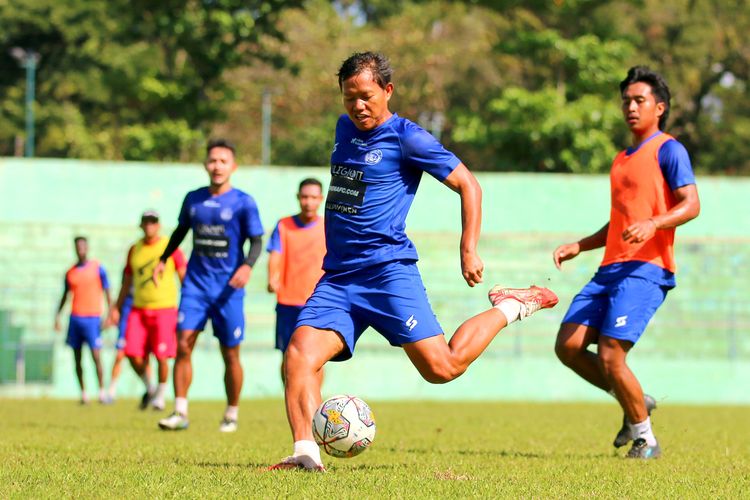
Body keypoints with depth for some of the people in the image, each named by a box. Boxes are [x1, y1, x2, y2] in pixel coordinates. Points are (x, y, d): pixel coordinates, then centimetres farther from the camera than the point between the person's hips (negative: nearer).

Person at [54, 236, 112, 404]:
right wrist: (57, 316, 14)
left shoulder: (97, 268, 1)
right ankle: (83, 393, 8)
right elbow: (65, 295, 20)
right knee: (77, 357, 3)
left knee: (95, 355, -12)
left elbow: (107, 291, 0)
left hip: (93, 317, -4)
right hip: (75, 318, 4)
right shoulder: (70, 273, 11)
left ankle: (102, 391, -5)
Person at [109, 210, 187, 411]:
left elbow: (184, 276, -2)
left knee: (161, 356, -7)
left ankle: (160, 395, 12)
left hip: (164, 308, -4)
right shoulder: (134, 250, 10)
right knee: (133, 354, -6)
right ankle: (149, 388, 19)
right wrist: (117, 308, 14)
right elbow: (127, 281, 18)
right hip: (139, 309, 4)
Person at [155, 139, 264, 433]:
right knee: (183, 345, -12)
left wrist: (248, 265, -23)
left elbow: (257, 241, -5)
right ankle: (180, 412, -10)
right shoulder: (193, 199, 8)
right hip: (196, 284, 3)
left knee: (230, 354, 4)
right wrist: (163, 259, 18)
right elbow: (181, 231, 24)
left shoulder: (243, 203, -3)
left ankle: (231, 415, 19)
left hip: (228, 287, -2)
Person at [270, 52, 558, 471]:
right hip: (337, 277, 6)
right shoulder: (345, 129, 16)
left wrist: (469, 251, -5)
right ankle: (306, 452, -27)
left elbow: (469, 185, -2)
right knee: (300, 354, -19)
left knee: (442, 368, -11)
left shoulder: (407, 138, -5)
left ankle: (508, 308, 12)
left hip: (388, 270, -6)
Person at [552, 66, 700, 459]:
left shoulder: (668, 150, -1)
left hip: (646, 269, -8)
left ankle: (645, 439, 2)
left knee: (610, 357, -16)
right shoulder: (622, 160, 24)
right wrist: (578, 246, 21)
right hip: (610, 269, 8)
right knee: (568, 346, -4)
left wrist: (653, 224, -29)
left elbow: (691, 205, -12)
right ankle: (635, 402, 15)